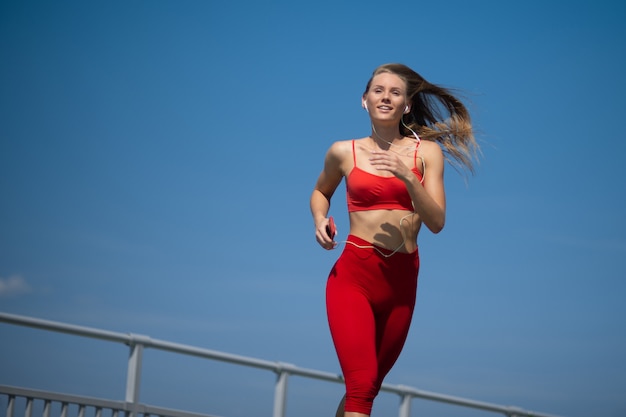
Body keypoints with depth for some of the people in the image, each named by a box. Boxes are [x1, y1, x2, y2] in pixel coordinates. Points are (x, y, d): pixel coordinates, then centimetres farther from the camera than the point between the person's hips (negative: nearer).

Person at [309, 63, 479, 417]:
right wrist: (320, 219, 3)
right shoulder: (344, 152, 4)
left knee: (370, 385, 16)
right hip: (353, 275, -2)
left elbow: (437, 223, -5)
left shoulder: (427, 152, 3)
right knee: (361, 384, -17)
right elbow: (321, 192, 24)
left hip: (402, 281, 2)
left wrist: (408, 177, -18)